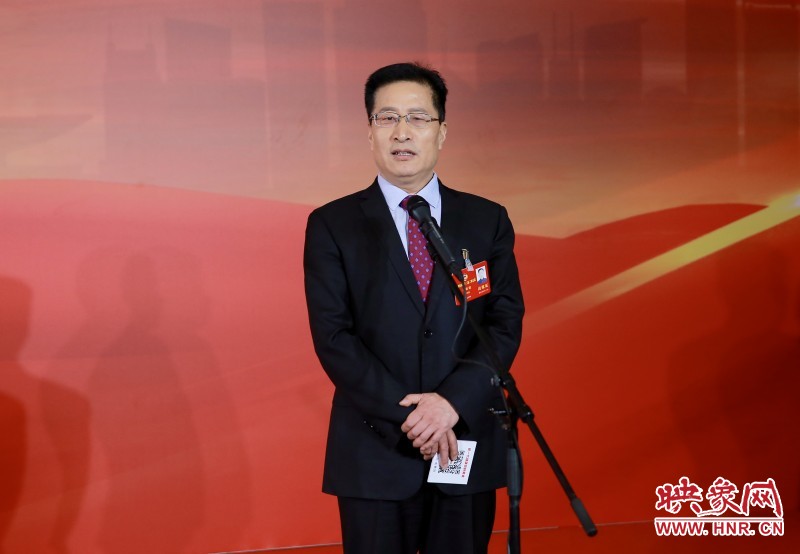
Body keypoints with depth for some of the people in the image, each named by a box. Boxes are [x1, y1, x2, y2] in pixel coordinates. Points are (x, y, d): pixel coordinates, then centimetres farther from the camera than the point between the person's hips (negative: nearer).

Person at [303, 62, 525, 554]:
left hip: (468, 443, 2)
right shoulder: (332, 225, 1)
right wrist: (406, 416, -15)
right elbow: (333, 337, -6)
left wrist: (452, 401, -16)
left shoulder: (487, 221, 6)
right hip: (375, 453, -1)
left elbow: (506, 324, -1)